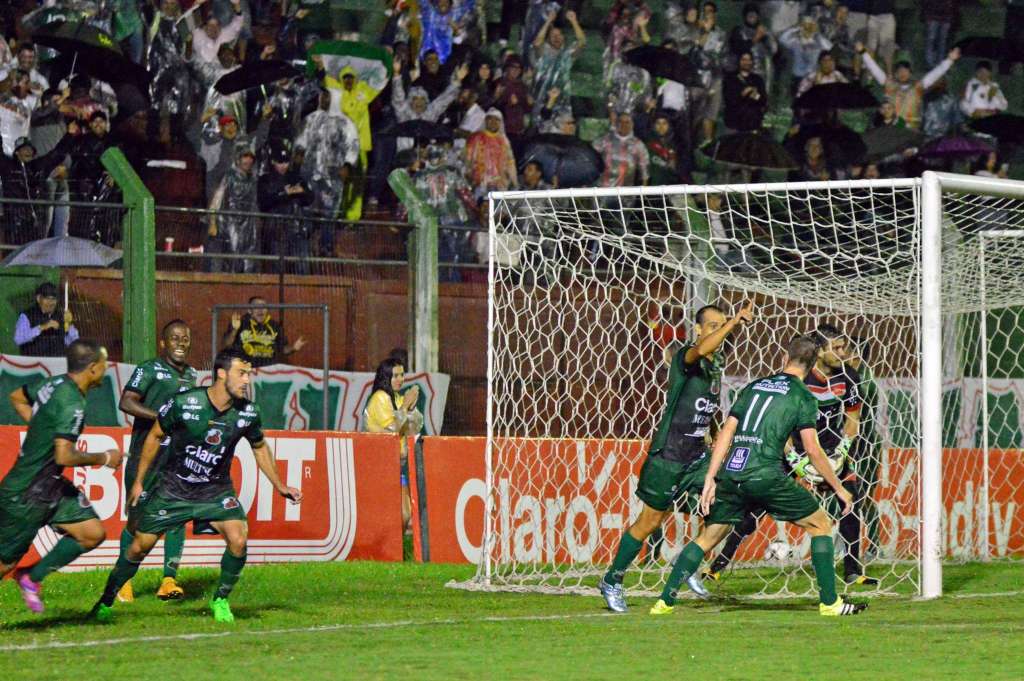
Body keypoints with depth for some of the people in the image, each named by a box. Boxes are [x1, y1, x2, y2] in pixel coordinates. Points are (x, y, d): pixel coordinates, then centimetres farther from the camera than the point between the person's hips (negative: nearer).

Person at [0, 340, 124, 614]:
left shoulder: (54, 384, 3)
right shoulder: (71, 404, -25)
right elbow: (65, 457, -31)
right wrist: (104, 458, -15)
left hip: (51, 487, 9)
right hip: (26, 496, -9)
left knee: (93, 533, 6)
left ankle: (32, 577, 17)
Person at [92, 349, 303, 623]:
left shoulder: (247, 413, -11)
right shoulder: (183, 403, -20)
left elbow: (260, 447, 11)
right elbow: (155, 437, -4)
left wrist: (279, 486, 10)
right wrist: (138, 482, 1)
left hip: (216, 490, 2)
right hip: (173, 487, -2)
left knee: (238, 540, -20)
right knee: (140, 546, 1)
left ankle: (220, 600, 3)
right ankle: (106, 602, 21)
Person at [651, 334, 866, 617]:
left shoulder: (754, 386, 21)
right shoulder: (802, 397, 6)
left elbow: (726, 432, 12)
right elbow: (812, 449, 1)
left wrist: (710, 479, 9)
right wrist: (839, 488, 10)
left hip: (731, 474, 5)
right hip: (765, 475, -5)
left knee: (707, 538, 16)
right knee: (821, 525, 11)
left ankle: (664, 601, 8)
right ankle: (829, 602, 8)